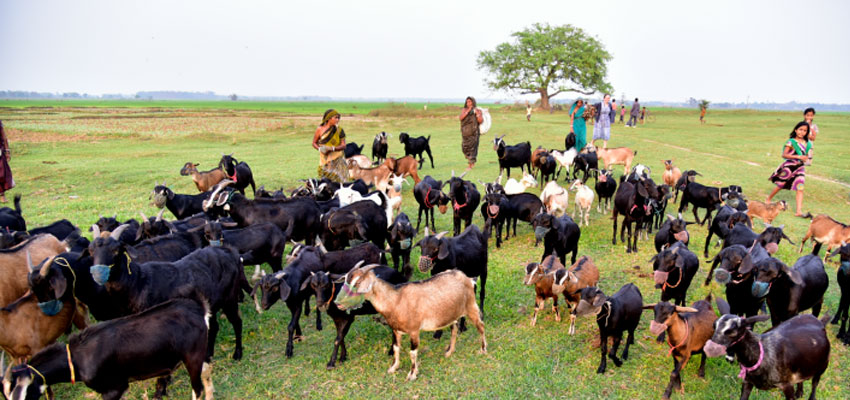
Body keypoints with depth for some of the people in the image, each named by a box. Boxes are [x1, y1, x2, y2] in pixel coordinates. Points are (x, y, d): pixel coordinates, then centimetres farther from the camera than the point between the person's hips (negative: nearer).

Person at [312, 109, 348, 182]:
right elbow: (314, 143, 9)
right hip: (325, 159, 0)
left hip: (337, 159, 0)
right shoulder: (320, 129, 0)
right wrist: (320, 149, -12)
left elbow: (343, 145, -3)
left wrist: (333, 148, -19)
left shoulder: (339, 130, 0)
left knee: (338, 179, -8)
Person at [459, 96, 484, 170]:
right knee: (464, 148, 8)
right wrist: (468, 111, -17)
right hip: (465, 133, 4)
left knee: (472, 148, -6)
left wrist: (477, 113, -19)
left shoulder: (477, 110, -1)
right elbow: (461, 118, -10)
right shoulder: (464, 110, 6)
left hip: (473, 133, -4)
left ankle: (470, 165, 0)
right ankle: (472, 162, 29)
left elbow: (481, 121, -7)